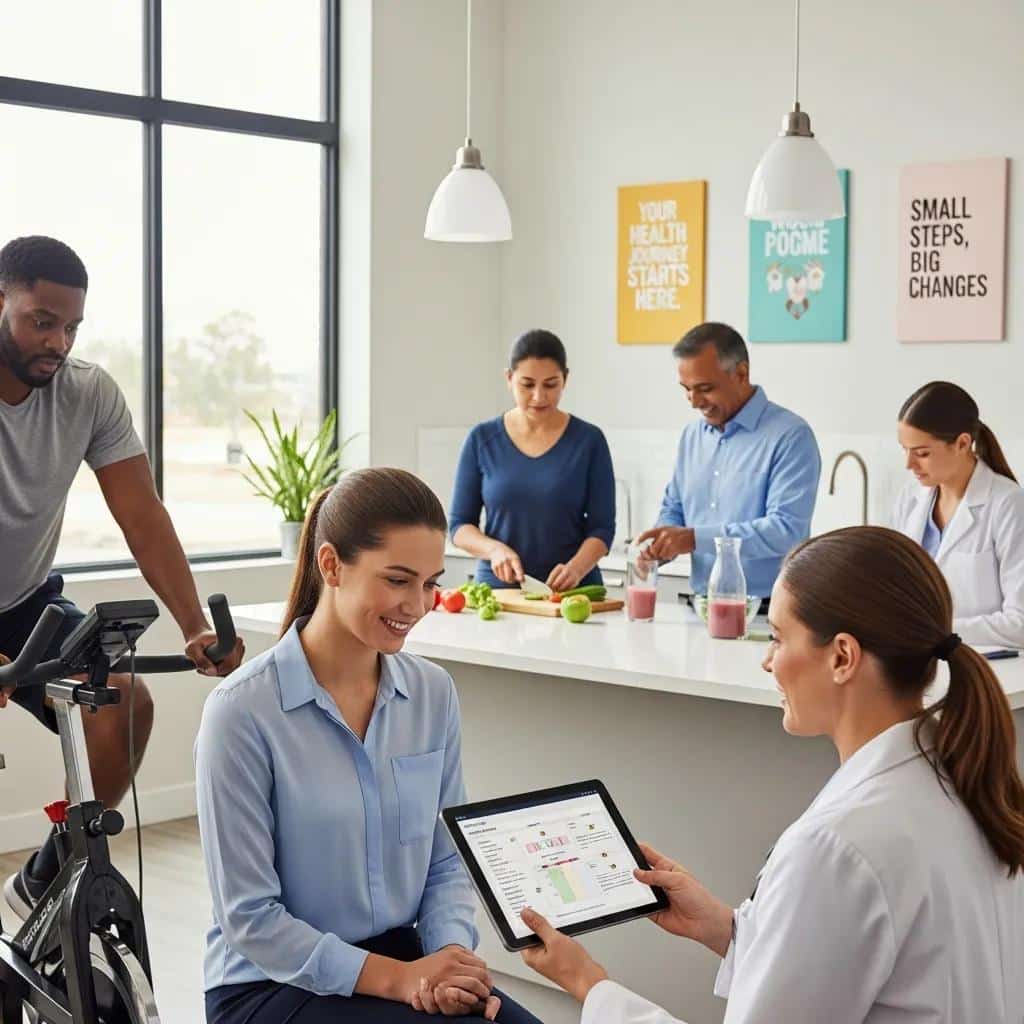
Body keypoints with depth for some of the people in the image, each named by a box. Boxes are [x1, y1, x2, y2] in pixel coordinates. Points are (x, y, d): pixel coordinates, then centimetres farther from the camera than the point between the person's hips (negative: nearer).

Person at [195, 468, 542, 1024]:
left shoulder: (433, 693, 2)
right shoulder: (242, 711, -14)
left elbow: (446, 862, 8)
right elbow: (248, 916, -13)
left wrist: (451, 952, -12)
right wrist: (395, 978, -18)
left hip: (403, 961, 5)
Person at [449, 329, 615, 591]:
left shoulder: (588, 440, 2)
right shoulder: (482, 440, 4)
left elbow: (601, 528, 1)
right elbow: (459, 525, 7)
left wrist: (575, 569, -18)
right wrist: (494, 549, -12)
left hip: (571, 592, -1)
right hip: (498, 587, 1)